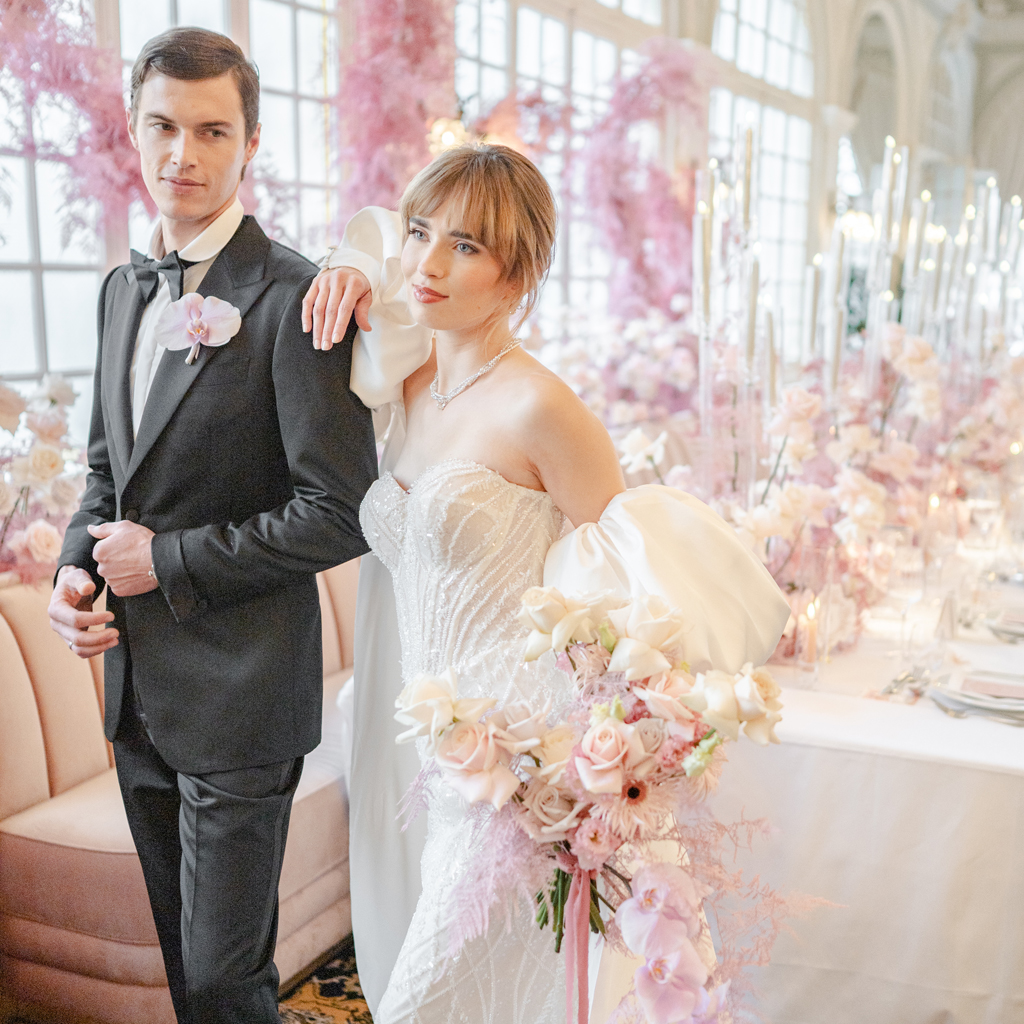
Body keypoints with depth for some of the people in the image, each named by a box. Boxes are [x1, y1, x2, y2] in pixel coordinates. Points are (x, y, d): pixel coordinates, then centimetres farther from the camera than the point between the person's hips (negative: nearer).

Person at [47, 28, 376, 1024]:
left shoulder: (295, 298, -16)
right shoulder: (123, 288, 9)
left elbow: (341, 513, -18)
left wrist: (169, 561, -15)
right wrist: (75, 569, -1)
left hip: (239, 695, -7)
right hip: (134, 682, 7)